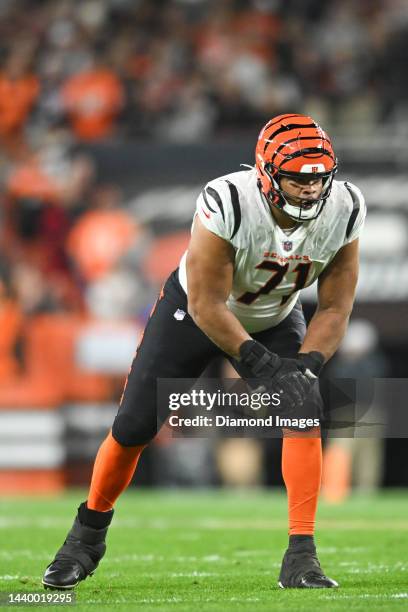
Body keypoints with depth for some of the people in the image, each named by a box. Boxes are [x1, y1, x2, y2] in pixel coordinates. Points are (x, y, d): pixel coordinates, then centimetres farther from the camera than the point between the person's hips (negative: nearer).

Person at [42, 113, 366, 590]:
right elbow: (207, 305, -31)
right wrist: (263, 366, -35)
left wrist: (303, 367, -30)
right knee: (132, 429, -1)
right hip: (194, 310, -2)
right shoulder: (226, 204, -37)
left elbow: (334, 309, -15)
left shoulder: (343, 211, -25)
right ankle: (86, 538, 24)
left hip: (274, 319, 3)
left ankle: (300, 558, -16)